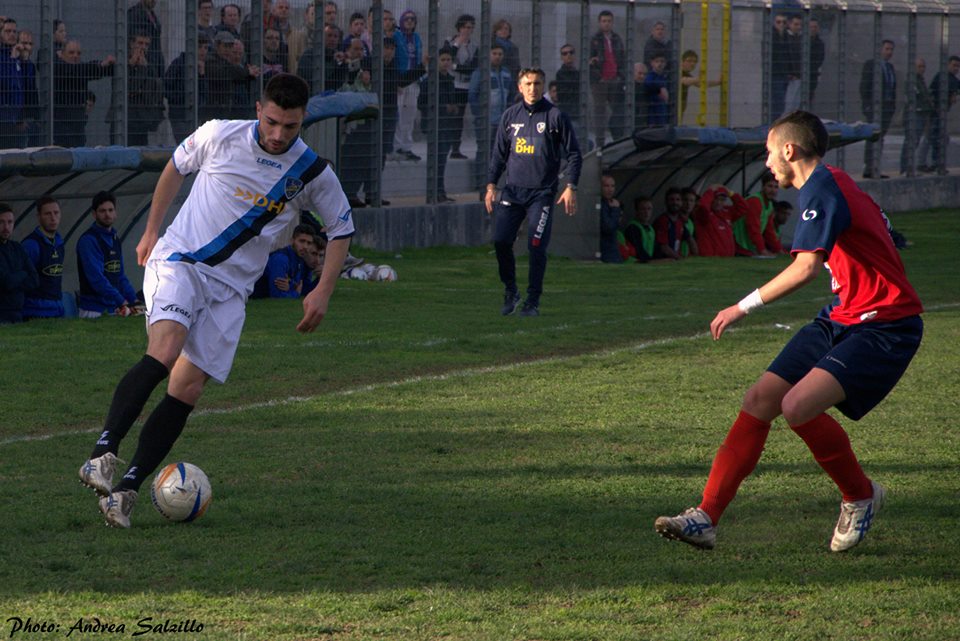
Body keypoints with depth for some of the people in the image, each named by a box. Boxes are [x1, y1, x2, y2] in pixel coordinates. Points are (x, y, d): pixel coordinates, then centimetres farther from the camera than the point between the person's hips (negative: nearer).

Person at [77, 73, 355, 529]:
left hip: (231, 287, 2)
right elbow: (176, 168, 15)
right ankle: (104, 452, -32)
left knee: (187, 390, -8)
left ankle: (127, 489, -5)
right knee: (163, 353, -29)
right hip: (179, 260, -2)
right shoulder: (219, 136, -5)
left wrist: (322, 293, 1)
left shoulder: (313, 174, -3)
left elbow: (341, 230, 11)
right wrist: (151, 231, 17)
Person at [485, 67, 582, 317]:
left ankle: (532, 301, 2)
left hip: (542, 193, -3)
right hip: (513, 190, 3)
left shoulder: (556, 116, -1)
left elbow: (573, 154, 1)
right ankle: (510, 292, 13)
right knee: (501, 241, -6)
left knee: (537, 247, -8)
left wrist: (570, 187, -8)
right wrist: (491, 184, 8)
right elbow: (499, 154, 17)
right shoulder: (510, 116, 10)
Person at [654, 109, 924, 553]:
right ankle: (706, 518, -1)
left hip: (883, 329, -10)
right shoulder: (835, 185, 17)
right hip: (842, 319, 10)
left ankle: (861, 496, -1)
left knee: (799, 405, -26)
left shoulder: (820, 188, -15)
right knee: (760, 400, 0)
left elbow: (807, 266, -26)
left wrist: (745, 306, -19)